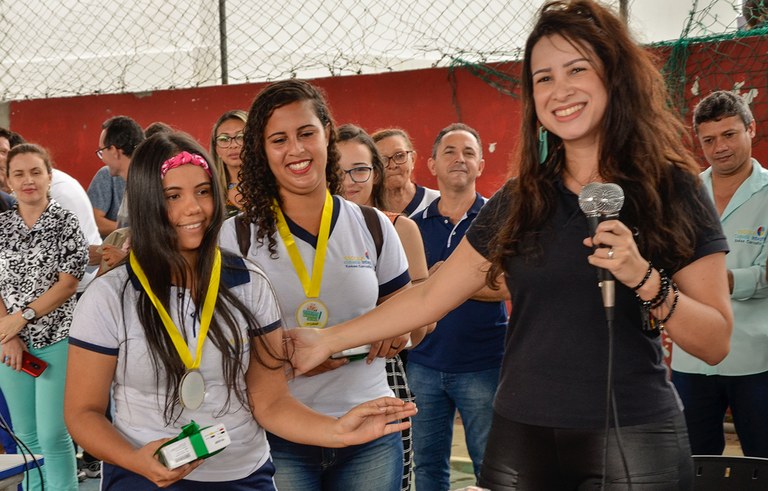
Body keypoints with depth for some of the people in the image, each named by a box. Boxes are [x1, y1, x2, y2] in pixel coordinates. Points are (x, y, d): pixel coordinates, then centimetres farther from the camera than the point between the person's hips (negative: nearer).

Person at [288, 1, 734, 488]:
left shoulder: (672, 190, -4)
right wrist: (329, 339, 8)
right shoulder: (517, 201, 5)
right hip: (521, 436, 3)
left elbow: (716, 343, -5)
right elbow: (430, 296, 10)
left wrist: (644, 279, -21)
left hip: (632, 439, -3)